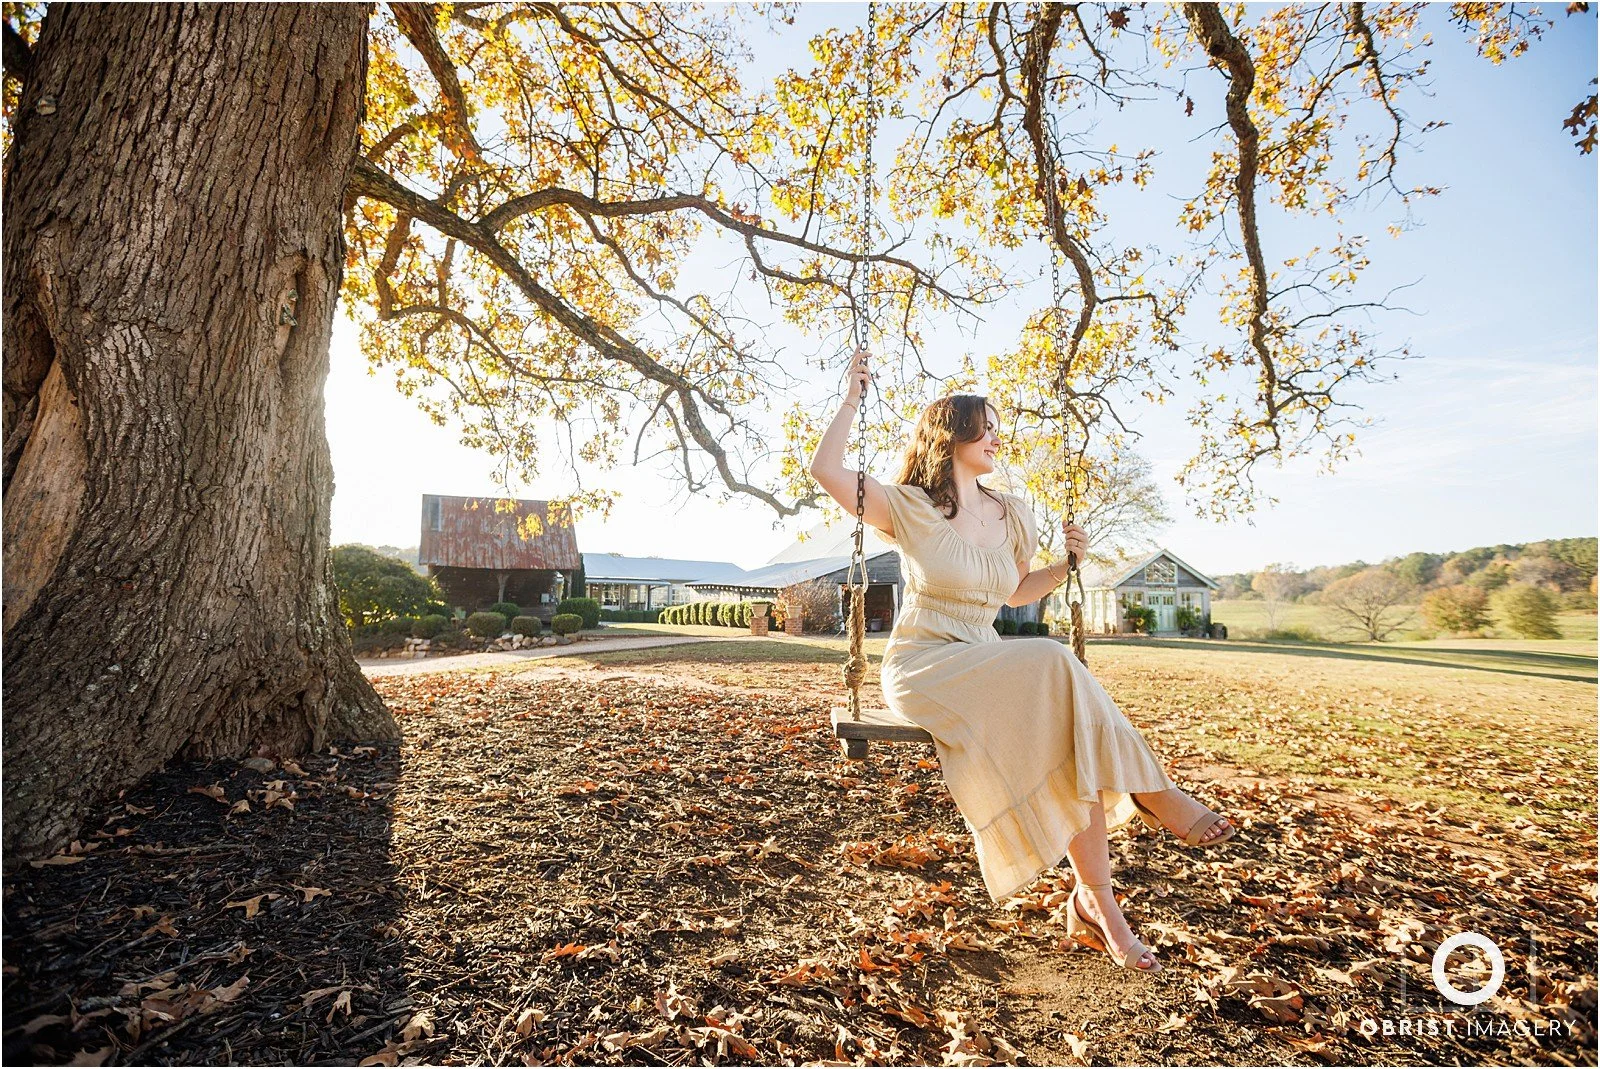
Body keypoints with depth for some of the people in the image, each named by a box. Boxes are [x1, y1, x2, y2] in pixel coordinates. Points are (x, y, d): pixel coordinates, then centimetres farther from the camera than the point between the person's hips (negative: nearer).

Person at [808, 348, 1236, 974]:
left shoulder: (1011, 516, 13)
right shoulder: (909, 509, -3)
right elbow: (826, 470, -13)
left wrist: (1067, 565, 8)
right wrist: (852, 400, -7)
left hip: (985, 672, 5)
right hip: (920, 667, -5)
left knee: (1067, 738, -24)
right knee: (1052, 666, -29)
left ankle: (1092, 900, -13)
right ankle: (1150, 791, -12)